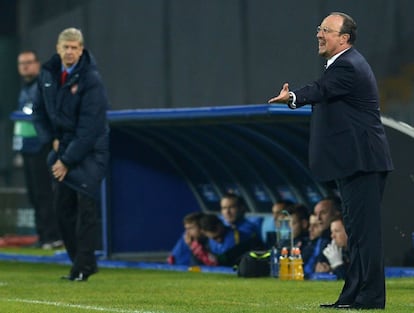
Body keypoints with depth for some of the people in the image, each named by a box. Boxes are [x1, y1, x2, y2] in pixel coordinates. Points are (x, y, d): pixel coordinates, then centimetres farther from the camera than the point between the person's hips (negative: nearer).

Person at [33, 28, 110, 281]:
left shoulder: (91, 80, -16)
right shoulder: (48, 75, 3)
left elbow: (89, 127, -18)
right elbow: (40, 110, 17)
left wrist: (68, 161, -18)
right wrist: (52, 139, 2)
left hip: (90, 149, -7)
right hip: (63, 146, 7)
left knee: (86, 205, -11)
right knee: (63, 204, 5)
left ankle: (83, 267, -8)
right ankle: (84, 262, 14)